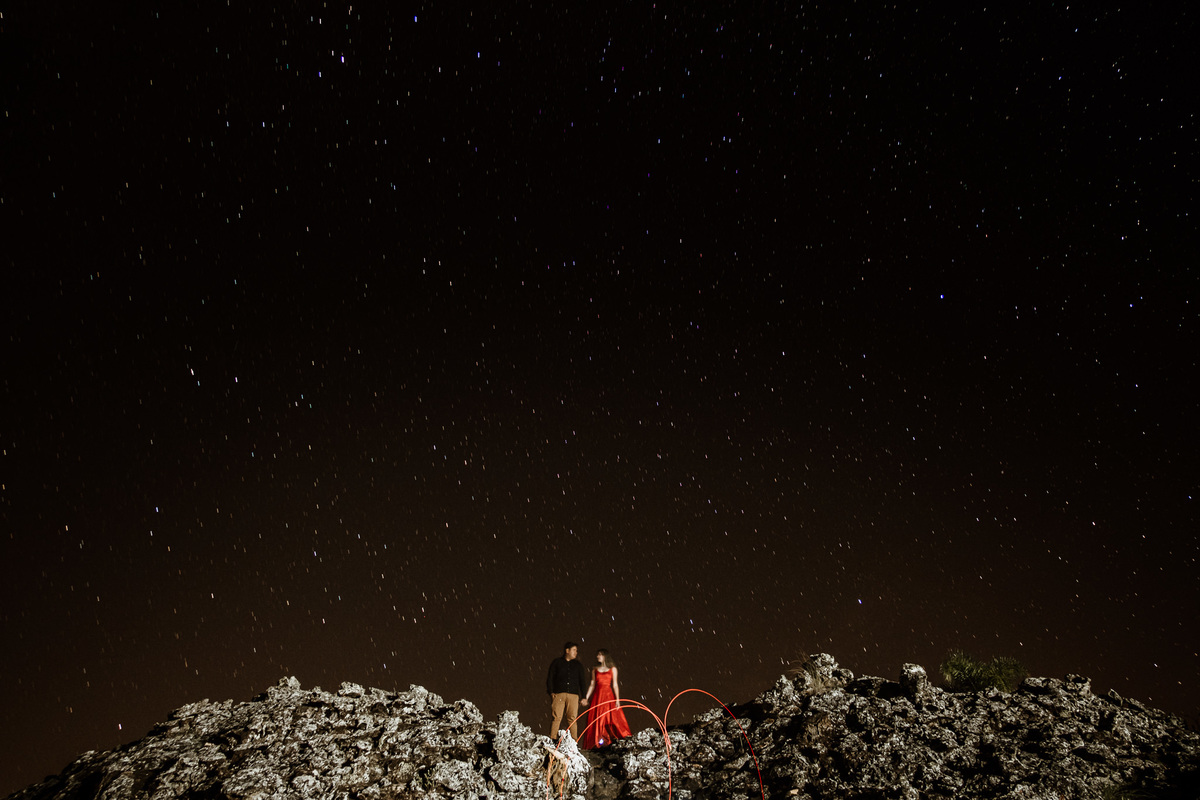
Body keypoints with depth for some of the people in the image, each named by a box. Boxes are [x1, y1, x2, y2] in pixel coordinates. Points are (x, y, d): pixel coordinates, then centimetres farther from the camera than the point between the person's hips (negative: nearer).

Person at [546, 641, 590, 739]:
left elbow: (582, 681, 20)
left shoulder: (578, 665, 20)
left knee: (572, 719, -5)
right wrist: (551, 692, -2)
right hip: (558, 694, -2)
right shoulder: (556, 662, 13)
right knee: (556, 717, -10)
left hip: (573, 695, 2)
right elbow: (550, 678, 11)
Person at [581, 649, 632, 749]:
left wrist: (617, 699, -4)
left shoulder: (612, 669, 8)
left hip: (609, 696, -2)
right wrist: (586, 698, 2)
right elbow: (592, 685, 11)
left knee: (612, 719, -10)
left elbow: (615, 685, 4)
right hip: (598, 697, 2)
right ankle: (596, 743, -3)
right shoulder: (595, 670, 13)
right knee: (596, 720, -4)